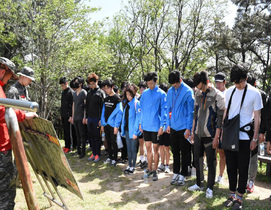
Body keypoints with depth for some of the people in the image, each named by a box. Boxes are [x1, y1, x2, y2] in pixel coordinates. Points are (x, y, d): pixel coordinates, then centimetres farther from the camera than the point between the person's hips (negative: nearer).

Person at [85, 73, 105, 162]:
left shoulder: (101, 92, -5)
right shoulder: (89, 92, 13)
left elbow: (103, 107, -9)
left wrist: (101, 119, -13)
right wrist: (86, 117, 14)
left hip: (97, 118, -6)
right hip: (90, 118, 6)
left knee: (97, 137, 1)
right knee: (91, 136, 10)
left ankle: (98, 154, 12)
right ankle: (93, 153, 21)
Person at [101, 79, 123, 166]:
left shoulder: (117, 98, -9)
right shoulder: (106, 99, 12)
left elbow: (119, 112, -12)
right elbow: (103, 111, 15)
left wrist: (116, 126, -16)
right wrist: (102, 124, 11)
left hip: (113, 125, -6)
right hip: (106, 124, 6)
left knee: (114, 142, 1)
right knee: (108, 142, 13)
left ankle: (114, 159, 12)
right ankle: (110, 157, 26)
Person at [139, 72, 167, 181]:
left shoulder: (161, 94, -7)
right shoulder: (144, 93, 7)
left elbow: (163, 110, -8)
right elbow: (142, 108, 12)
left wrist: (161, 126, -12)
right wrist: (141, 123, 9)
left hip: (156, 126, -4)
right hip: (145, 126, 4)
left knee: (155, 149, 5)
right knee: (148, 148, 13)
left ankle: (155, 171, 18)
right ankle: (149, 169, 25)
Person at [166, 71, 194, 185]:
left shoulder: (188, 91, -10)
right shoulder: (170, 91, 5)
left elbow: (191, 111, -10)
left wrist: (188, 128, -12)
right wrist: (168, 124, 7)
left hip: (184, 127, -5)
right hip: (173, 127, 5)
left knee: (184, 152, 6)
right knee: (175, 151, 13)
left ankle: (183, 175, 18)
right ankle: (176, 173, 26)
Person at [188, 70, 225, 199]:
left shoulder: (217, 95, -10)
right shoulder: (198, 94, 8)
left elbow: (220, 117, -11)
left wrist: (216, 137, -13)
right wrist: (193, 131, 14)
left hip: (210, 135, -5)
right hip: (198, 134, 6)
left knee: (211, 162, 4)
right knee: (197, 159, 13)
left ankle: (210, 188, 17)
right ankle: (199, 184, 27)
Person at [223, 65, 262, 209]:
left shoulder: (254, 93, -6)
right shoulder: (230, 91, 6)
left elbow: (257, 117, -2)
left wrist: (254, 138, -4)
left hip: (244, 137, -4)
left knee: (243, 169, 6)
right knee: (230, 167, 12)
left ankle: (239, 198, 19)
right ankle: (232, 195, 26)